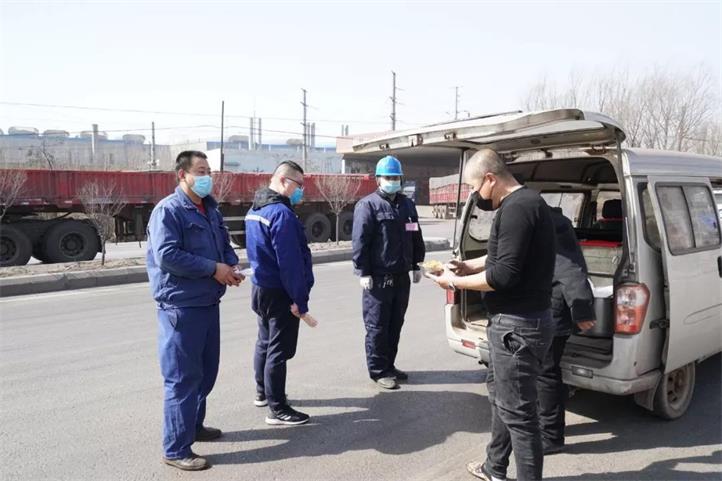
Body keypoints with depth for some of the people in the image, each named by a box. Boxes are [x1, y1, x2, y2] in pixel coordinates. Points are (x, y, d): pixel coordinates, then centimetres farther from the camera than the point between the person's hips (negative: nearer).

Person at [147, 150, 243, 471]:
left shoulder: (210, 209, 13)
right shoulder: (168, 210, -12)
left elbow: (224, 243, 19)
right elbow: (166, 256, -23)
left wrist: (231, 265, -3)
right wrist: (213, 268, -20)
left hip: (208, 303, 9)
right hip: (181, 306, -8)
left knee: (206, 371, 18)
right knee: (182, 378, -2)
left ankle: (194, 425, 36)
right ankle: (176, 449, 9)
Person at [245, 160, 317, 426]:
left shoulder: (255, 210, 10)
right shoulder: (281, 213, -21)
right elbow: (290, 262, -24)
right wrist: (300, 301, -20)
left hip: (260, 288, 10)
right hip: (280, 294, -10)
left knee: (265, 342, 21)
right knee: (279, 349, -1)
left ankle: (263, 392, 37)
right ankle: (277, 409, 9)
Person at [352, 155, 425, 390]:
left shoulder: (407, 204, 15)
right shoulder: (368, 205, -7)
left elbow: (416, 236, 20)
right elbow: (359, 241, -12)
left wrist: (416, 265, 15)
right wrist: (363, 272, -16)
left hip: (401, 276, 7)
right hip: (378, 277, -7)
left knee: (395, 324, 13)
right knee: (377, 326, -1)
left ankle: (389, 365, 25)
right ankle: (378, 370, 9)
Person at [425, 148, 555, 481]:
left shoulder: (517, 208, -21)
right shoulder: (523, 202, 13)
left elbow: (504, 275, -25)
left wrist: (455, 282, -14)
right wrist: (470, 265, 13)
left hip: (517, 325, -12)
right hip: (517, 321, 12)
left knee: (518, 410, 0)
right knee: (500, 394, 24)